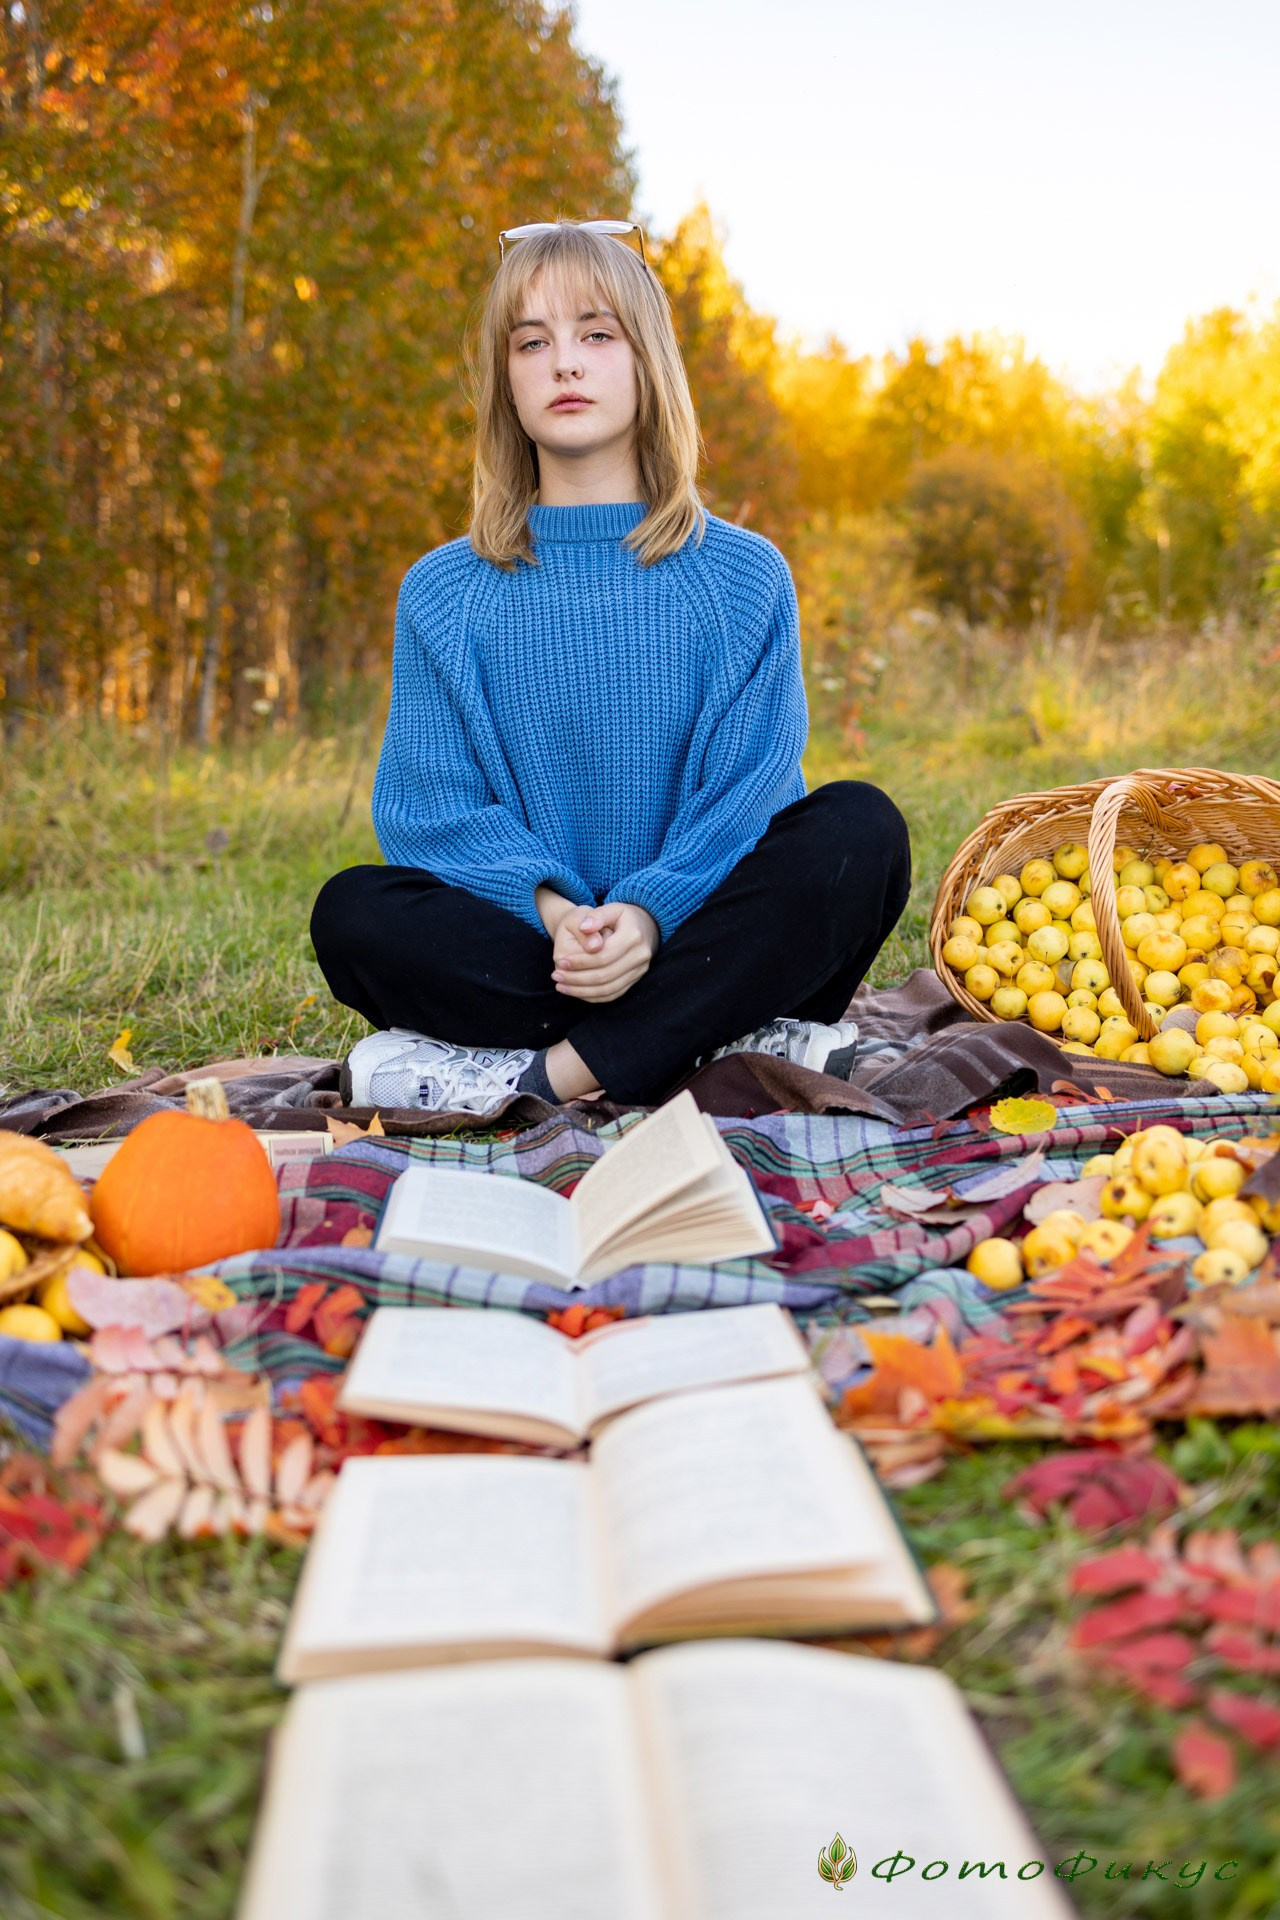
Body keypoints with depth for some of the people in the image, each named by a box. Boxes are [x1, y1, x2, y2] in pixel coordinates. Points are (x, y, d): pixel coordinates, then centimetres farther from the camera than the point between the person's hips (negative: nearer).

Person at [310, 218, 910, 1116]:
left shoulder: (742, 575, 6)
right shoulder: (445, 594, 8)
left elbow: (751, 787, -3)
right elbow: (434, 804, -1)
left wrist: (650, 913, -22)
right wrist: (550, 906, -21)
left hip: (694, 932, 0)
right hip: (525, 936, 1)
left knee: (861, 828, -26)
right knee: (352, 913, -26)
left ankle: (546, 1073, -26)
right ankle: (733, 1039, -26)